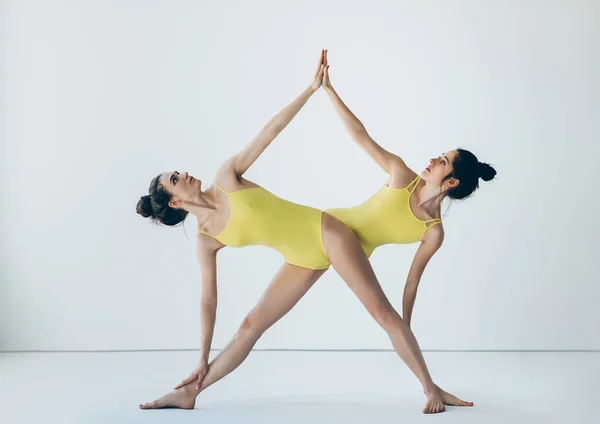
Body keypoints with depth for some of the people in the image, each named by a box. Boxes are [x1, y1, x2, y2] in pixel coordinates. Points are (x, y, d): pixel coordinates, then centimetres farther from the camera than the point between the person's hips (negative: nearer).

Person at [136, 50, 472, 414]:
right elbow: (209, 301, 3)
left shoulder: (226, 176, -6)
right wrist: (203, 360, 5)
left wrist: (312, 89, -11)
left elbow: (270, 132, -7)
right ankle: (189, 393, 13)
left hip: (327, 233, -2)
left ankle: (432, 389, 1)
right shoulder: (206, 241, -1)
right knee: (251, 325, 1)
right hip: (304, 261, 2)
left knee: (383, 312, -6)